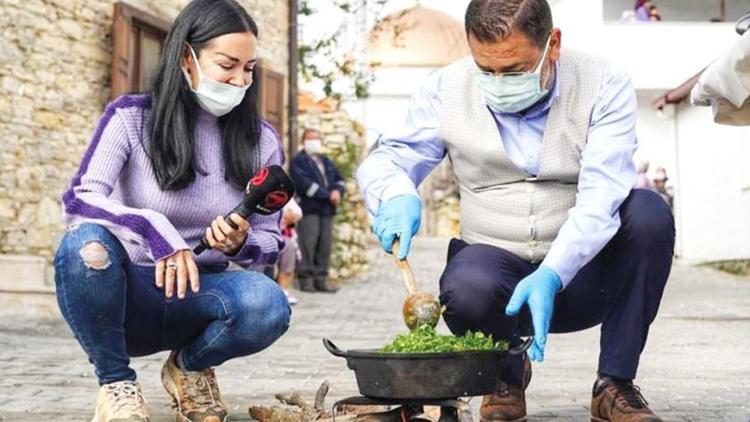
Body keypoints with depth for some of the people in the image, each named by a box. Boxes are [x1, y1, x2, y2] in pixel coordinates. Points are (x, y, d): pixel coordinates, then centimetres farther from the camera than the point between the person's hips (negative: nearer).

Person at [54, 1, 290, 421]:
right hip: (127, 296, -2)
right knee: (86, 244, -36)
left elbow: (271, 242, 5)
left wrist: (241, 245, -20)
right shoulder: (130, 117, -7)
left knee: (267, 302, -32)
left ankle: (190, 365, 4)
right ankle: (116, 381, -9)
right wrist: (154, 229, -37)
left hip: (197, 294, 2)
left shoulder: (261, 141, 0)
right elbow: (78, 200, -19)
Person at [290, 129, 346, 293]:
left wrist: (338, 191, -5)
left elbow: (339, 180, 20)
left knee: (325, 245, 3)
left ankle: (321, 278, 6)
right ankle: (305, 278, -3)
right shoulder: (299, 161, 2)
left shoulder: (326, 161, 25)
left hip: (327, 210, 6)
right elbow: (304, 183, -13)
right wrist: (328, 195, -14)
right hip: (308, 210, -6)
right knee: (307, 245, -9)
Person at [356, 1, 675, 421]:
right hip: (499, 265, 0)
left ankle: (616, 384, -12)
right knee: (467, 289, -35)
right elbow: (385, 160, 1)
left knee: (649, 212, -28)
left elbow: (602, 197, -20)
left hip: (582, 276, 0)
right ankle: (506, 375, 3)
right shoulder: (448, 89, -2)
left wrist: (552, 276, -36)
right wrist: (396, 196, -25)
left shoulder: (605, 86, -9)